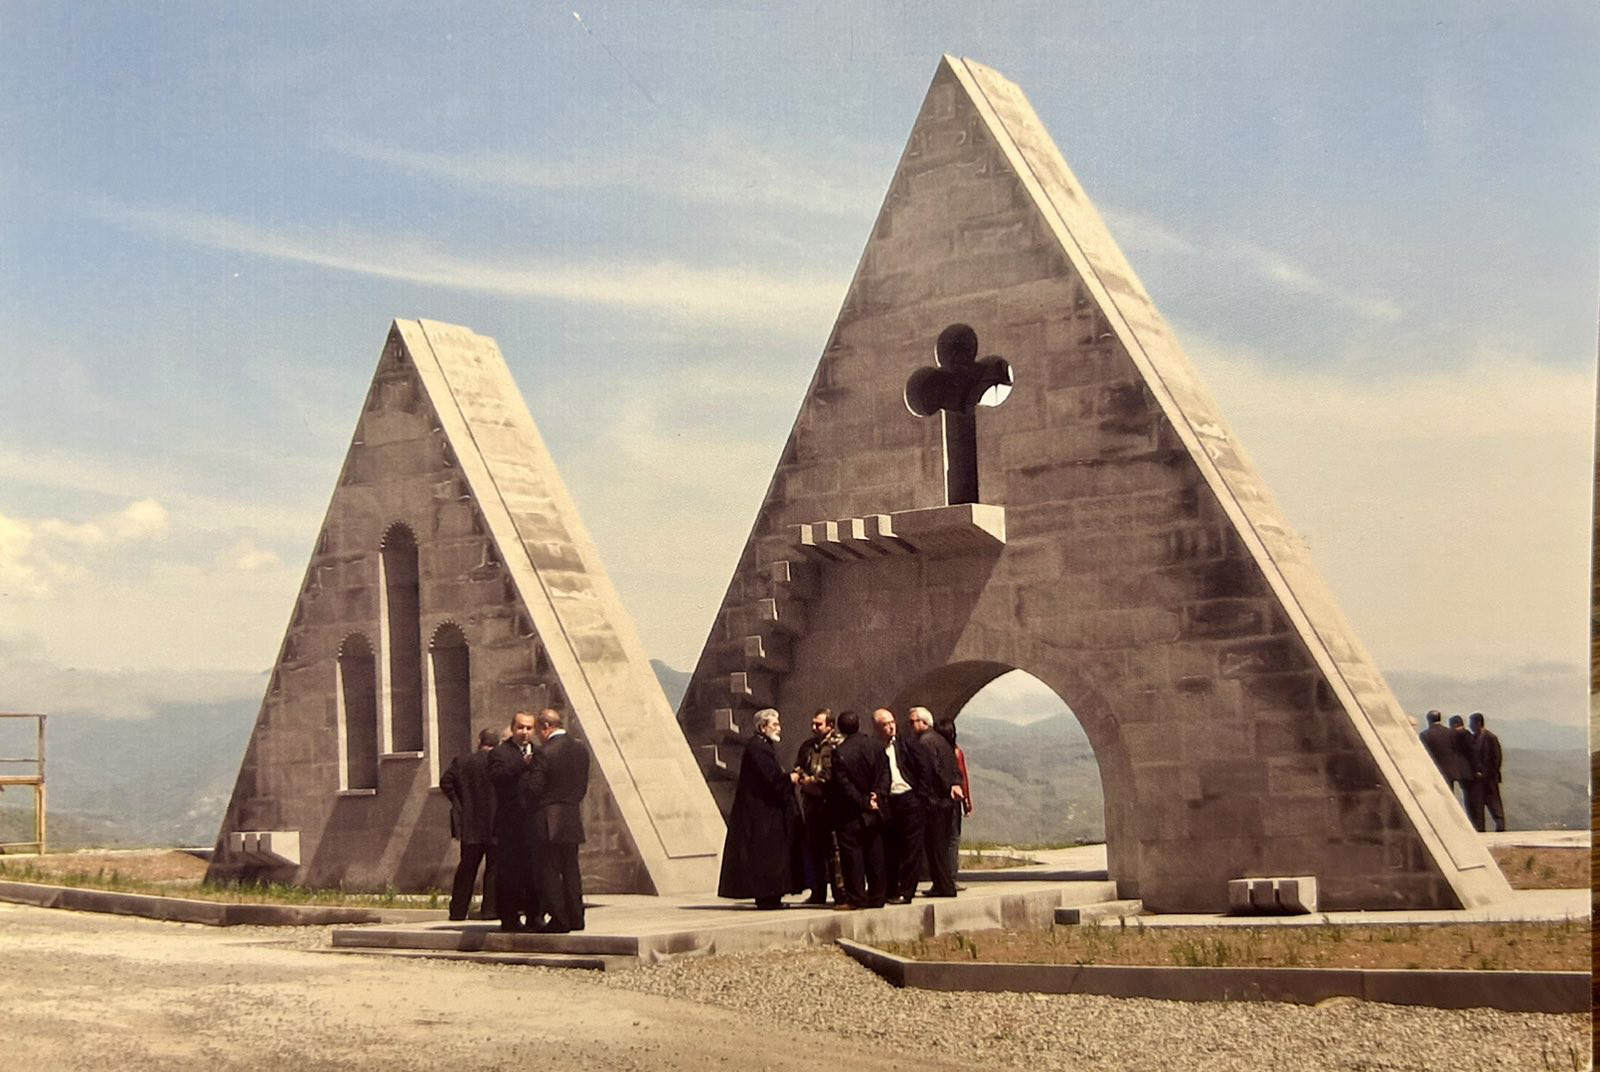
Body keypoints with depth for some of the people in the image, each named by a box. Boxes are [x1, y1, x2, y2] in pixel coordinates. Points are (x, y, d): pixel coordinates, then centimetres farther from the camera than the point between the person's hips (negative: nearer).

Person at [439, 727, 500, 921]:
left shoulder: (461, 762, 2)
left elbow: (446, 783, -2)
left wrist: (458, 803, 7)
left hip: (470, 825, 3)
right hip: (495, 825, -3)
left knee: (467, 867, 13)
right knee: (494, 867, 5)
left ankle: (458, 910, 15)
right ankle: (490, 909, 1)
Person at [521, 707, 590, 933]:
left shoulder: (544, 753, -17)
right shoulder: (580, 748, 6)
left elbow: (533, 788, -16)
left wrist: (526, 770, 1)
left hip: (549, 821, -7)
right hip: (573, 820, 7)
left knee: (547, 870, 0)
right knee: (570, 868, 15)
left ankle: (559, 919, -1)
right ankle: (575, 917, 16)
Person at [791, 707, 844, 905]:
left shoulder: (838, 744, -5)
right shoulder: (807, 746, 17)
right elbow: (798, 768, 18)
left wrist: (815, 781, -9)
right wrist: (805, 780, -3)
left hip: (831, 802, -7)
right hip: (812, 803, 7)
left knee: (834, 848, -9)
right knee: (815, 849, 10)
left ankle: (840, 891, -6)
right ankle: (818, 893, 17)